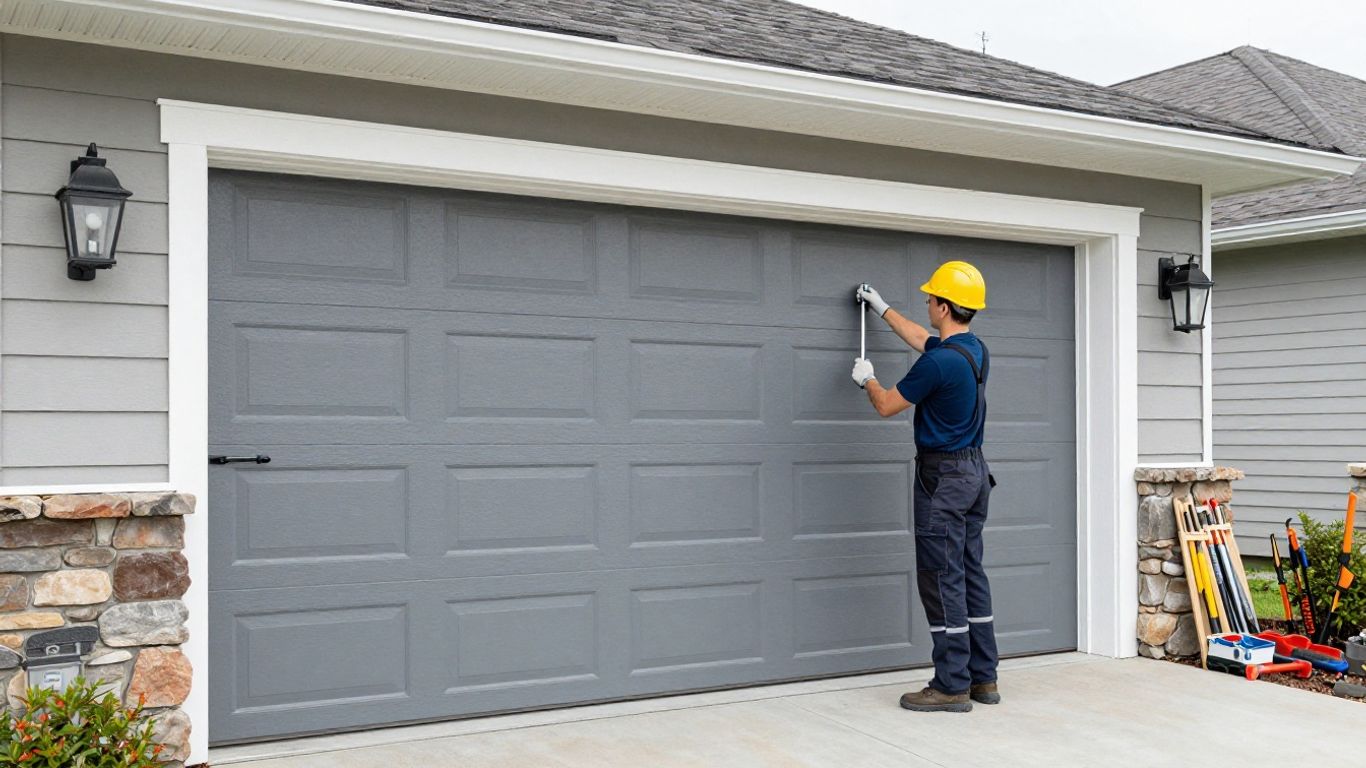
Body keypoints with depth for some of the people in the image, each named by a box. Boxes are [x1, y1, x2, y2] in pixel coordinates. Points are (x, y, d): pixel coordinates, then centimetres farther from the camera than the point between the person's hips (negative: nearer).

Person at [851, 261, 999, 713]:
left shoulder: (940, 363, -21)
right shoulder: (976, 350, 8)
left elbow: (887, 406, -9)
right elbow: (921, 340, 28)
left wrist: (867, 379, 12)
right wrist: (882, 309, 39)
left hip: (943, 476, -9)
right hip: (975, 471, 9)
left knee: (942, 579, -4)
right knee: (971, 574, 12)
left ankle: (952, 686, 0)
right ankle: (982, 678, 18)